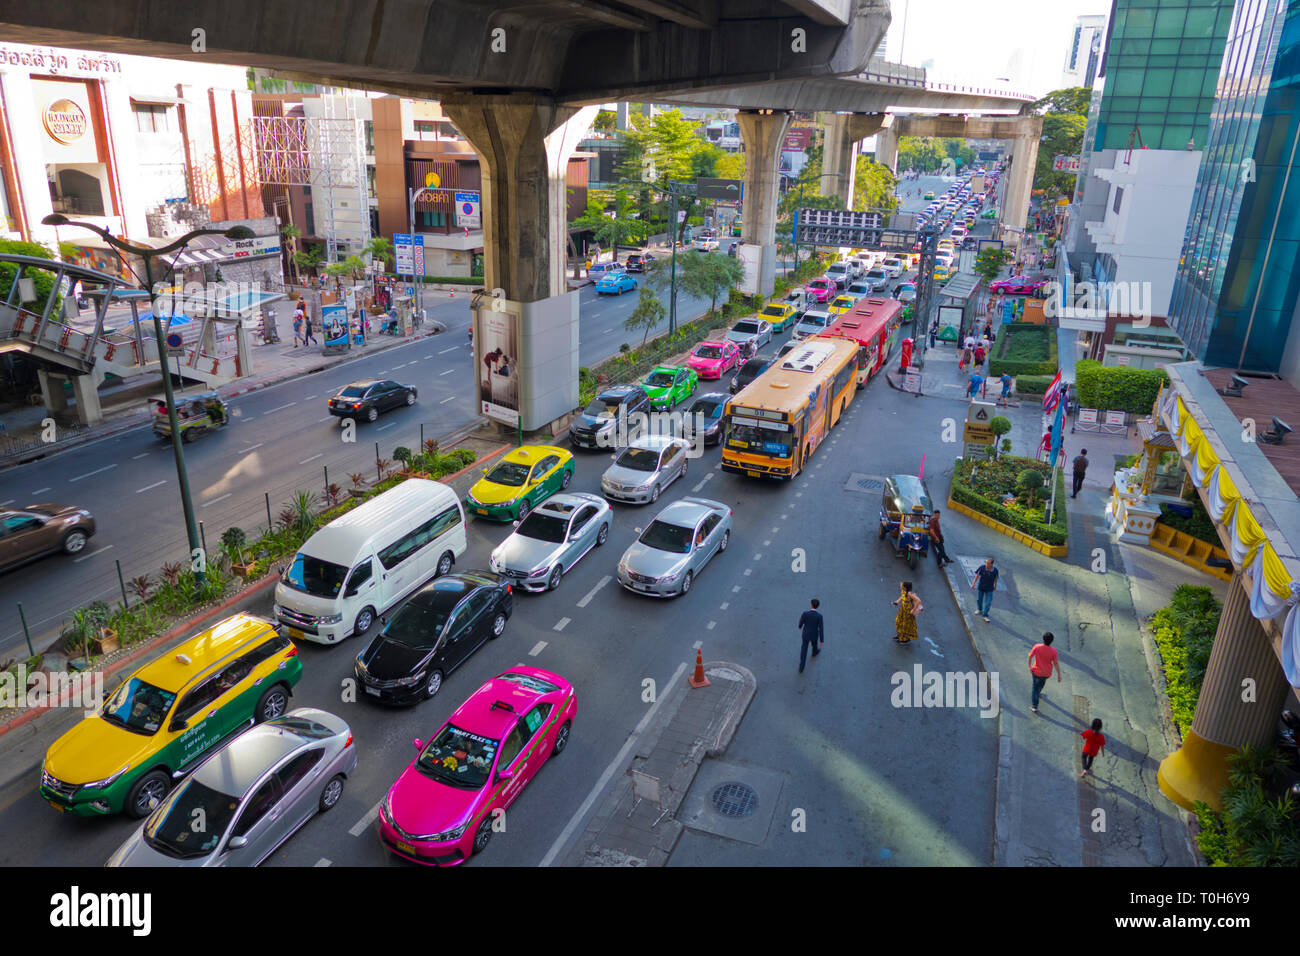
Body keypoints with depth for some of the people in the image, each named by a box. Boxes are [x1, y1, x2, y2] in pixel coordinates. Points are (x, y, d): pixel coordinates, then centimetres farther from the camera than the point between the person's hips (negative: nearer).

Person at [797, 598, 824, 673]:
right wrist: (822, 640, -11)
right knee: (814, 643, 35)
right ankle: (814, 652, 68)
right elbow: (821, 628, -23)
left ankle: (801, 667, 22)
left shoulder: (805, 613, -30)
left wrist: (800, 626, 15)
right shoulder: (819, 616, -30)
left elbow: (801, 623, -12)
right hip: (814, 635, 0)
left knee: (804, 650, 19)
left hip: (806, 634, 0)